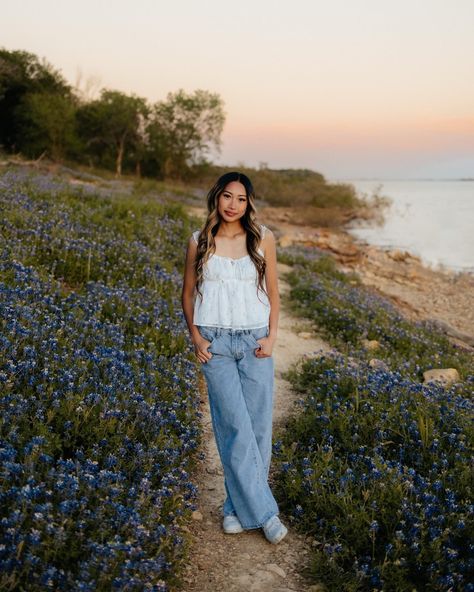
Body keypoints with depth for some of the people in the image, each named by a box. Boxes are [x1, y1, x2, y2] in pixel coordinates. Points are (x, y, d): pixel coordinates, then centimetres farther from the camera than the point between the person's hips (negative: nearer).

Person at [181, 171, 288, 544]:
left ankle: (240, 506, 19)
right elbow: (188, 293, 10)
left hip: (255, 341, 1)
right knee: (234, 427, -5)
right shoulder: (199, 242, 3)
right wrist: (195, 337, -1)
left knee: (258, 426, 2)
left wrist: (272, 336, -2)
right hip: (215, 342, 0)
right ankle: (263, 511, 4)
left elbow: (273, 292, 8)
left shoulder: (263, 239, 2)